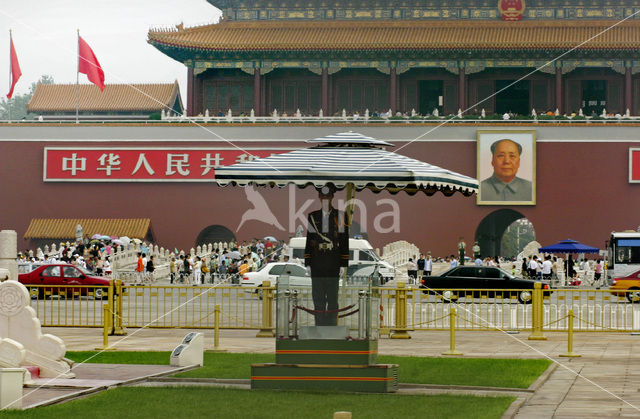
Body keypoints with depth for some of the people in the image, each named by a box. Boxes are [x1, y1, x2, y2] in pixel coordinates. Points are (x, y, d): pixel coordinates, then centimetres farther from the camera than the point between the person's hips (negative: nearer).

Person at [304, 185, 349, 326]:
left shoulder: (340, 216, 4)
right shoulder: (312, 217, 11)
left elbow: (344, 241, 3)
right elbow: (308, 240, 11)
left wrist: (343, 265, -2)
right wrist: (307, 263, 5)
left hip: (334, 262, -2)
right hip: (317, 263, 2)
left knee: (333, 296, -2)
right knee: (318, 296, 2)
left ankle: (332, 324, 2)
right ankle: (319, 326, 6)